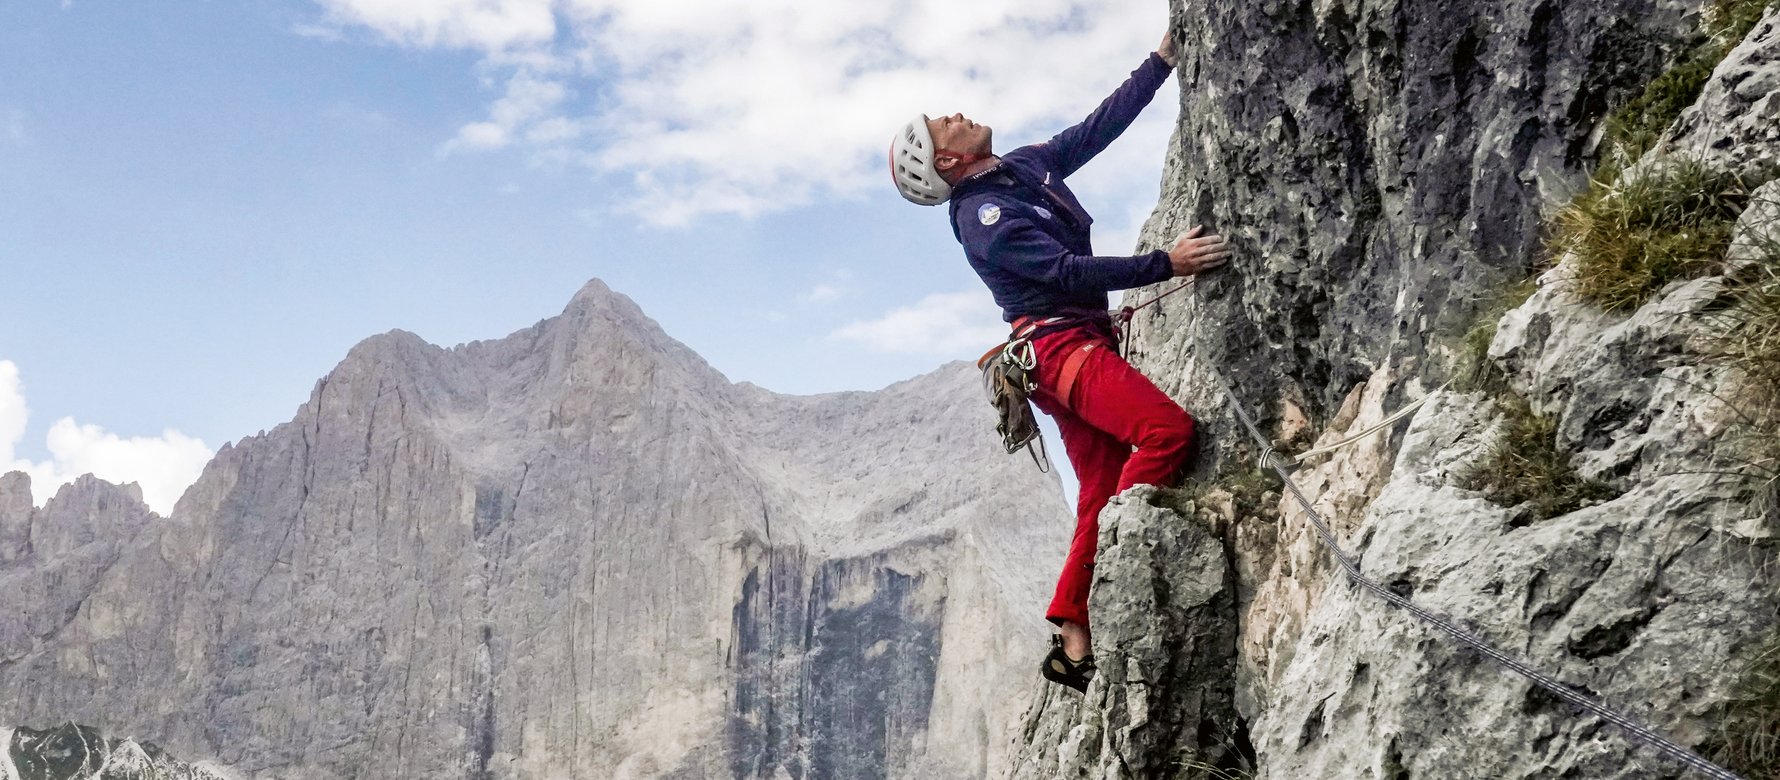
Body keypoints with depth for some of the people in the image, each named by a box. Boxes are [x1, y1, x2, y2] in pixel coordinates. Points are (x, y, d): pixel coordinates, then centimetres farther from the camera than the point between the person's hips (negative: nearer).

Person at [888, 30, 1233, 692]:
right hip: (1061, 345, -9)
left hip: (1083, 345, 9)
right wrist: (1165, 263, -25)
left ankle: (1074, 643, 6)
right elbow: (1068, 270, -21)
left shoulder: (1027, 166, 15)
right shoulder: (982, 217, -13)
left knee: (1102, 496, 4)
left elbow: (1100, 125, 17)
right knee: (1169, 429, -26)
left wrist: (1162, 59, 15)